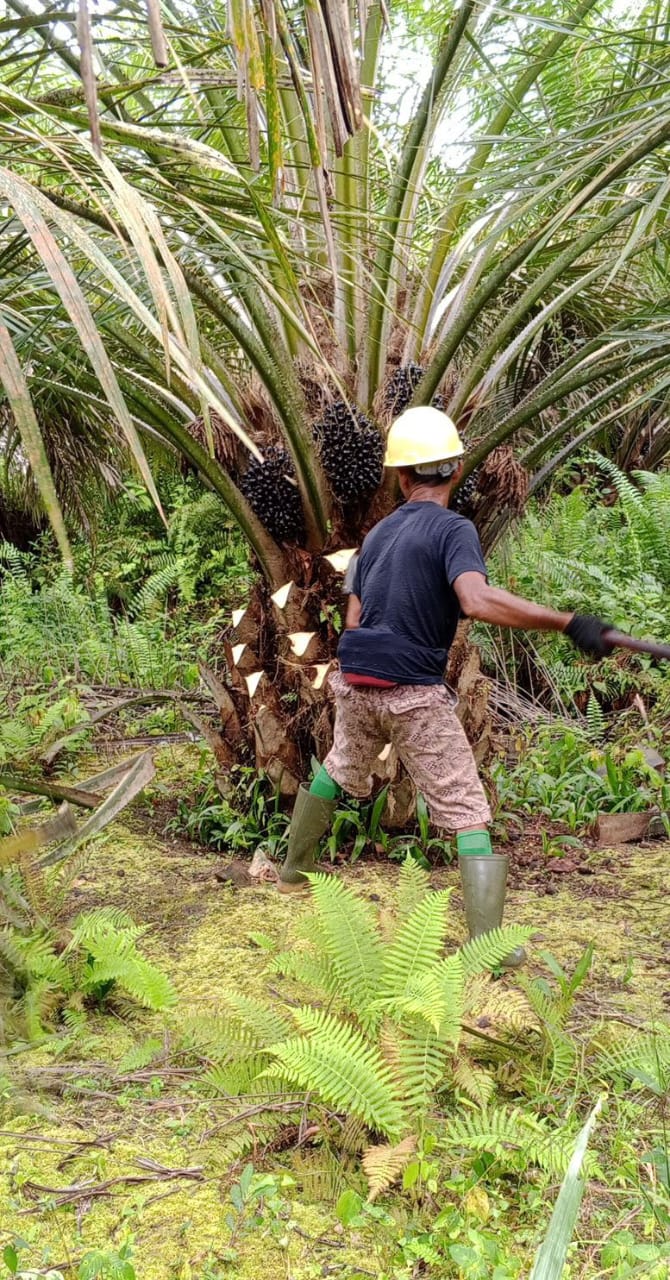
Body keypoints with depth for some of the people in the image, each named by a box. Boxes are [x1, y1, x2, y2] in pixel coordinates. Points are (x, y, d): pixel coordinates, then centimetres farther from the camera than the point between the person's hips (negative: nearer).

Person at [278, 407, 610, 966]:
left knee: (339, 772, 30)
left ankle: (294, 872, 44)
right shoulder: (453, 529, -11)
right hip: (415, 694, -6)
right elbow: (477, 600, -30)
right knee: (467, 812, -3)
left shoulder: (378, 533, 12)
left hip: (355, 683, 7)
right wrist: (568, 622, -34)